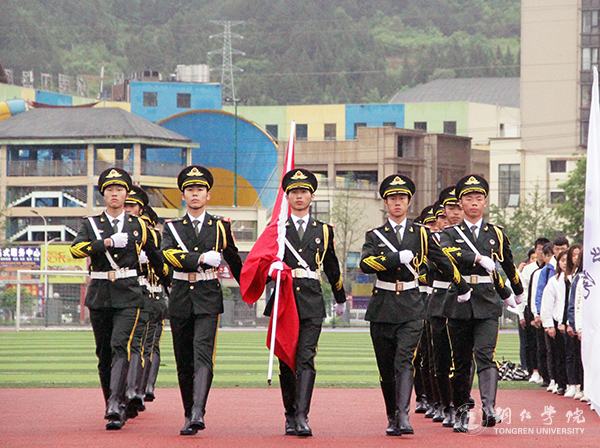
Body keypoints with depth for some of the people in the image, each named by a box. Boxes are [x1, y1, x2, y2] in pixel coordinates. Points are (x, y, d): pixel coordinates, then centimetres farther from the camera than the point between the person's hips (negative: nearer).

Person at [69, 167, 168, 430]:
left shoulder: (139, 226, 9)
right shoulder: (91, 224, 7)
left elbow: (155, 258, 22)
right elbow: (76, 249, -12)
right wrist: (108, 242, -22)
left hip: (128, 295, -2)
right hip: (100, 296, 2)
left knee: (120, 346, -19)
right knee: (103, 354, 8)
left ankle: (116, 406, -29)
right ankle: (112, 405, 21)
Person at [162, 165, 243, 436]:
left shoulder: (221, 226, 8)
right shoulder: (172, 228, 8)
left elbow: (234, 261, 21)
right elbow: (168, 254, -13)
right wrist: (202, 258, -26)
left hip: (208, 300, -2)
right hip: (180, 299, 2)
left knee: (203, 355, -18)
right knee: (184, 362, 6)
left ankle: (198, 413, -30)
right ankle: (189, 416, 17)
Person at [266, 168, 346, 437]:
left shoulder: (323, 231, 13)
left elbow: (332, 268, 23)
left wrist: (340, 299, 34)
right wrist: (272, 268, -21)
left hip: (311, 303, -1)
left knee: (306, 360, -12)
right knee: (286, 362, 5)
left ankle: (302, 416, -20)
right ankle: (290, 416, 15)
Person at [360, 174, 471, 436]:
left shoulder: (421, 234, 7)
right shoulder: (375, 235, 6)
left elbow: (444, 262, 19)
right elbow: (365, 264, -12)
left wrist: (463, 288, 29)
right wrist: (399, 257, -19)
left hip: (411, 308, -1)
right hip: (382, 308, 1)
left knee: (405, 360, -17)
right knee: (386, 368, 6)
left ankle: (404, 416, -26)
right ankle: (392, 418, 18)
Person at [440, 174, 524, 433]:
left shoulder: (496, 234, 11)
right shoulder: (450, 234, 6)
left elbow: (508, 265, 27)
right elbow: (447, 252, -18)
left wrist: (517, 293, 40)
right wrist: (479, 258, -29)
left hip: (487, 304, 0)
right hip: (459, 303, 0)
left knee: (485, 354, -17)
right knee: (461, 361, 4)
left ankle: (489, 408, -31)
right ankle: (461, 413, 14)